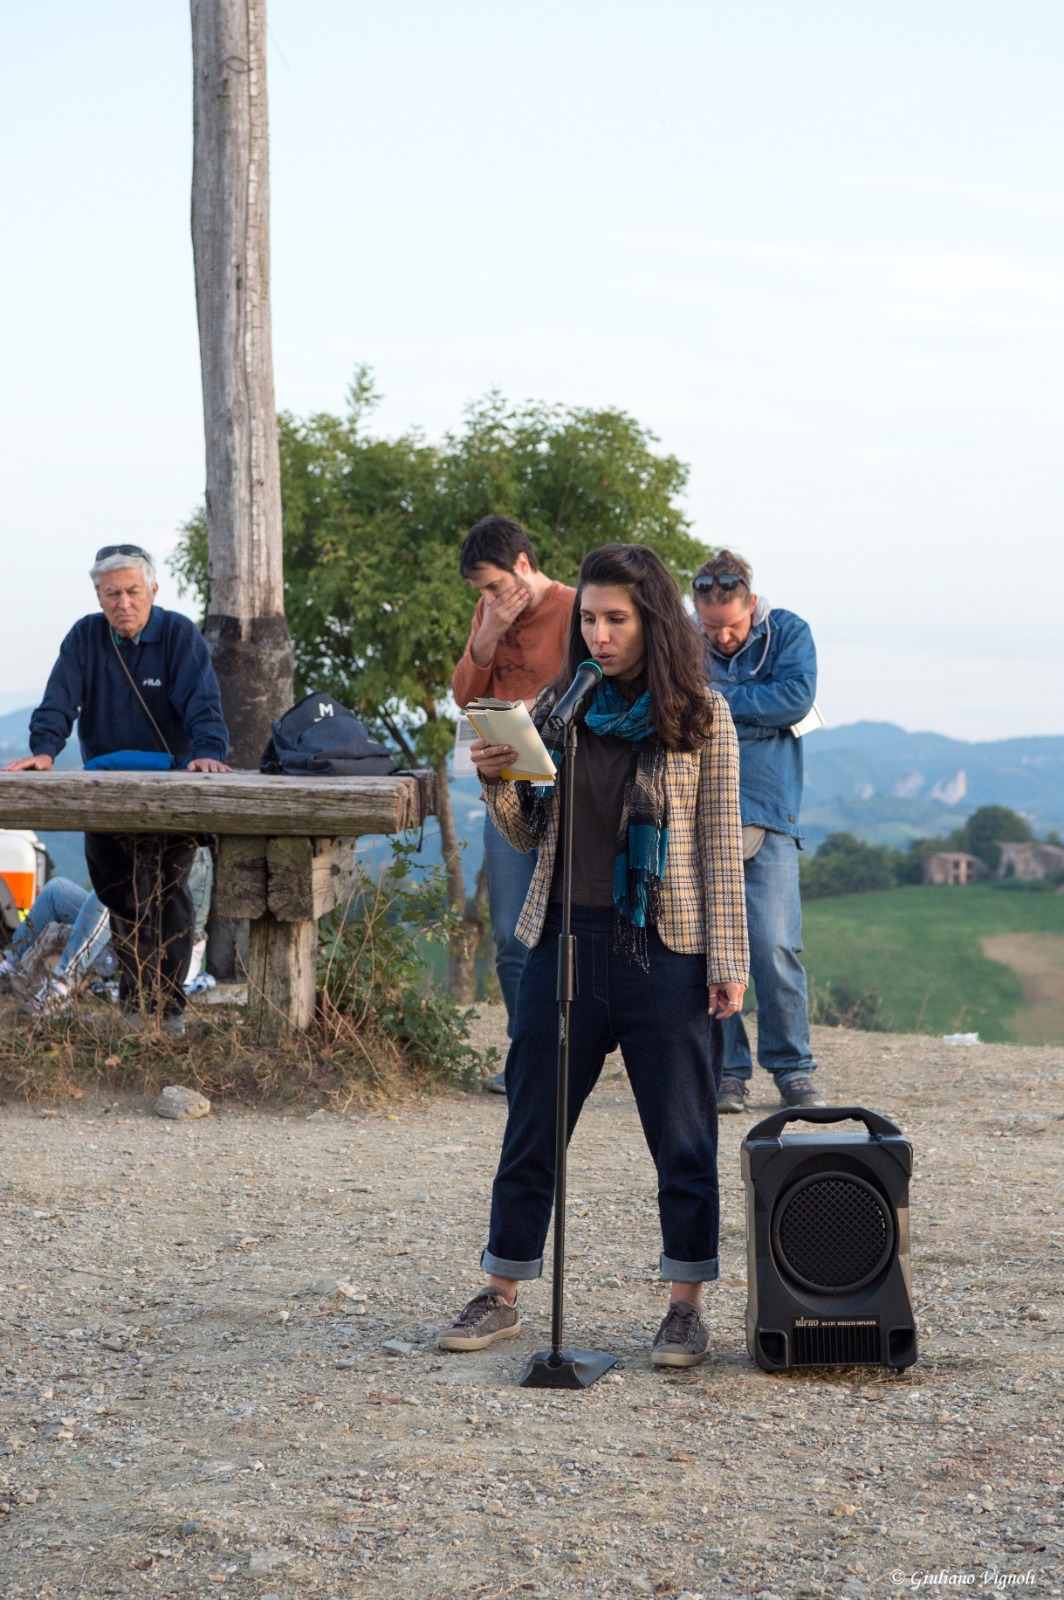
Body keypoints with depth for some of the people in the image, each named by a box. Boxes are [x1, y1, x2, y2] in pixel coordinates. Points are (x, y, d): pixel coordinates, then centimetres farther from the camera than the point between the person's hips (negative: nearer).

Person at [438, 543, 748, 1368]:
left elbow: (722, 845, -1)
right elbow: (529, 834, 13)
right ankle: (502, 1297, 19)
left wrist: (728, 962, -7)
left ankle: (687, 1307, 14)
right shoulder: (559, 705, 7)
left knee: (683, 1138, 3)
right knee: (531, 1130, 8)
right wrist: (498, 782, -8)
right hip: (567, 939, 3)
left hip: (666, 952, -3)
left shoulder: (702, 716, -1)